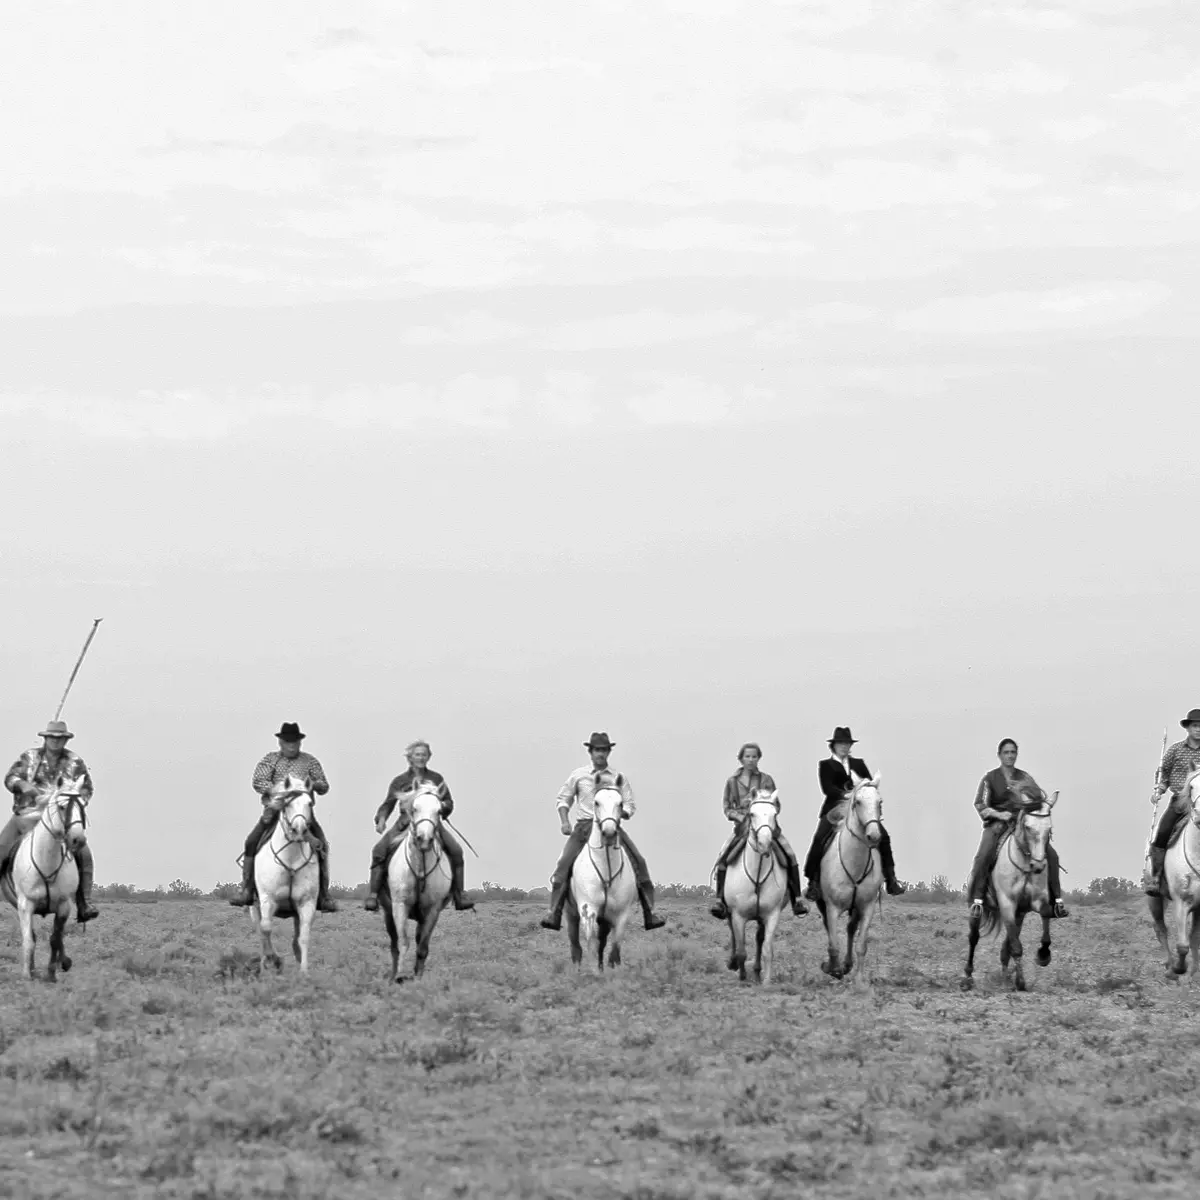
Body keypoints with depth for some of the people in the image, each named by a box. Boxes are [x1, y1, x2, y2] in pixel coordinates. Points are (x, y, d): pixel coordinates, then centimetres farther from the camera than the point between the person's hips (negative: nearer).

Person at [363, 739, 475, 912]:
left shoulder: (436, 779, 13)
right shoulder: (400, 781, 11)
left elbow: (449, 802, 15)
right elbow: (387, 805, 13)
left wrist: (443, 806, -8)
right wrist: (381, 819, -6)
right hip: (405, 823, 0)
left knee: (455, 850, -22)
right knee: (380, 849, -23)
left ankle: (458, 895, -16)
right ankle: (373, 894, -19)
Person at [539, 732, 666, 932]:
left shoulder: (618, 778, 10)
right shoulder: (578, 775, 9)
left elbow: (629, 807, 11)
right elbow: (562, 799, 15)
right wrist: (564, 821, -1)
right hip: (584, 826, 0)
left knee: (638, 863, -15)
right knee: (564, 865, -20)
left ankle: (650, 913, -10)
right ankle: (554, 913, -20)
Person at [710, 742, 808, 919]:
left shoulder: (766, 780, 7)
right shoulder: (732, 781, 7)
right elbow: (727, 807, 7)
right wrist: (739, 816, -11)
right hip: (743, 826, 0)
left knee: (790, 856, -19)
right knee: (723, 858, -22)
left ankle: (797, 899, -12)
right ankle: (720, 900, -15)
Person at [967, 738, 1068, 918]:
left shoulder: (1024, 777, 11)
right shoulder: (990, 778, 3)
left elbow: (1042, 797, 5)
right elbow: (980, 804, -4)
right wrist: (998, 814, -19)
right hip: (997, 824, -3)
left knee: (1051, 854, -13)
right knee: (983, 856, -30)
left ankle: (1056, 900, -8)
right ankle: (977, 900, -25)